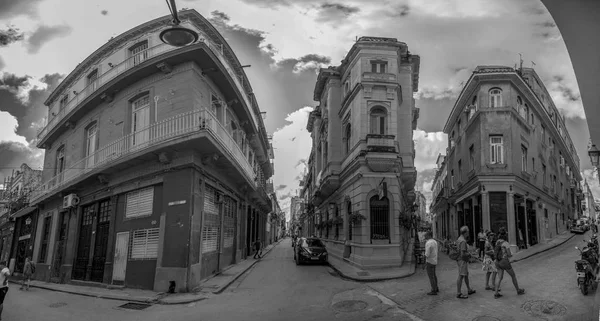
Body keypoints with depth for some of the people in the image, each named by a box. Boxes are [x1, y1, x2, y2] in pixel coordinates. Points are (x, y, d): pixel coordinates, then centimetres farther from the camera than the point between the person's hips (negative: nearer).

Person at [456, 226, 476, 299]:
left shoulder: (459, 239, 9)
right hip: (463, 260, -10)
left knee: (466, 275, 21)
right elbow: (463, 254, -25)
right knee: (461, 276, -7)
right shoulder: (463, 241, -22)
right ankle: (459, 293, -4)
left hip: (461, 260, 10)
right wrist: (469, 255, -7)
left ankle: (469, 290, 34)